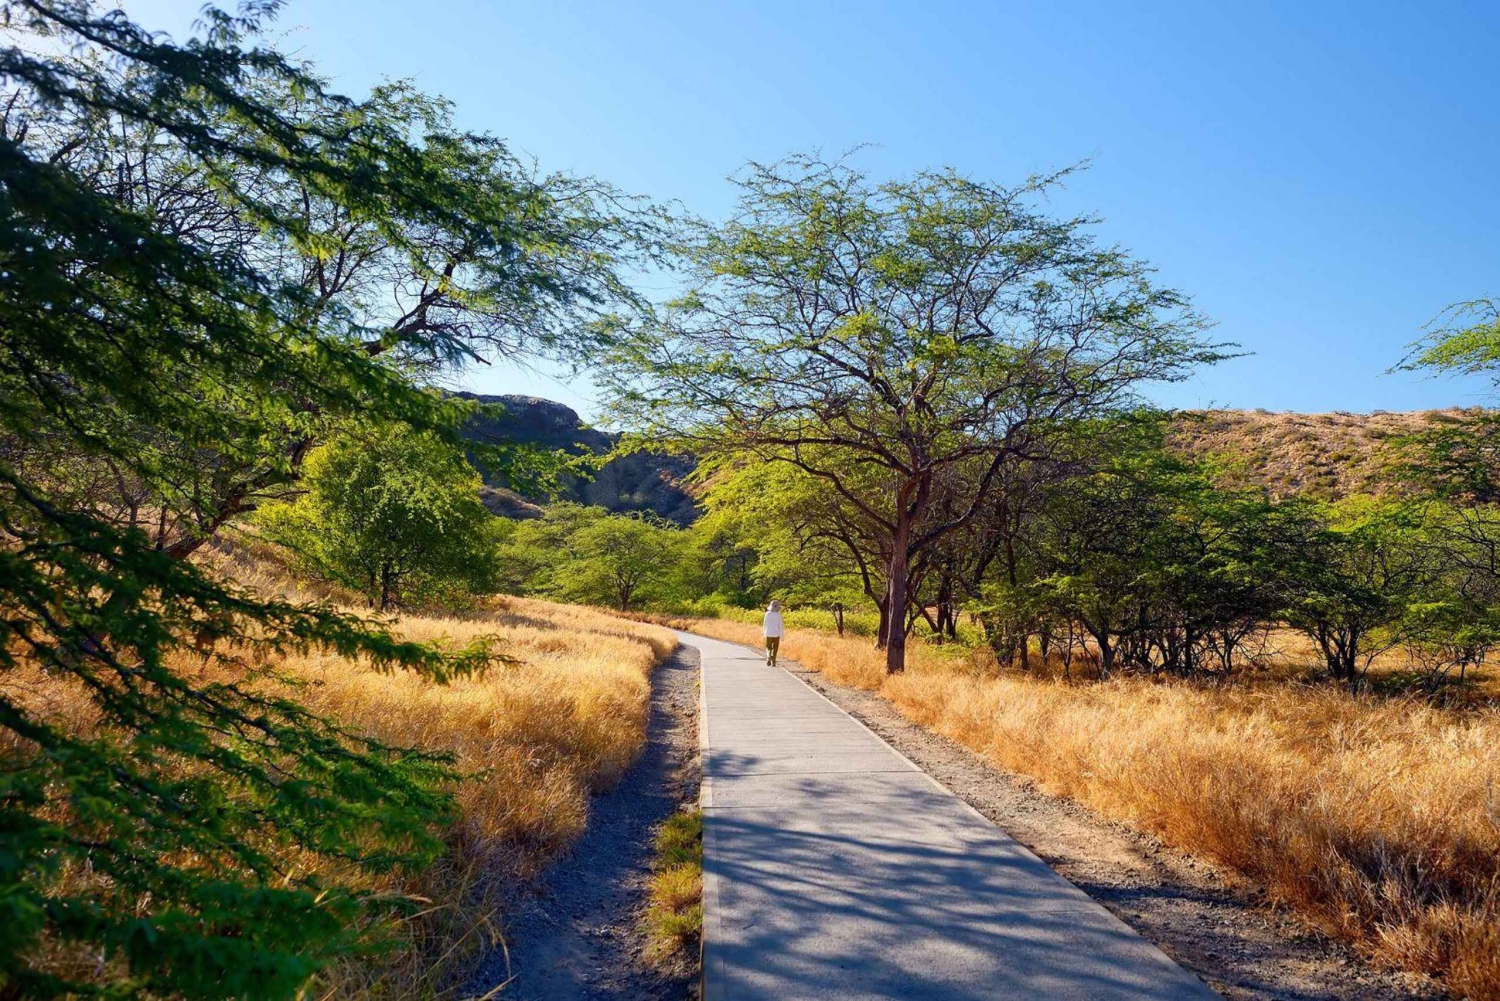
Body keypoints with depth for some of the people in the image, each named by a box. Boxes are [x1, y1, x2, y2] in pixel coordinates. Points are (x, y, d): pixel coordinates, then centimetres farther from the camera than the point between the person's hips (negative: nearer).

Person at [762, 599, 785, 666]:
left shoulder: (767, 614, -6)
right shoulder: (778, 615, -9)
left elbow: (765, 624, 2)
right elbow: (780, 626, -8)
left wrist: (764, 632, 19)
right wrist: (782, 636, -1)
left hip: (769, 634, 0)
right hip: (776, 634, 0)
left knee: (768, 648, 12)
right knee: (775, 649, 14)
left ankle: (769, 656, -18)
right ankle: (773, 663, 15)